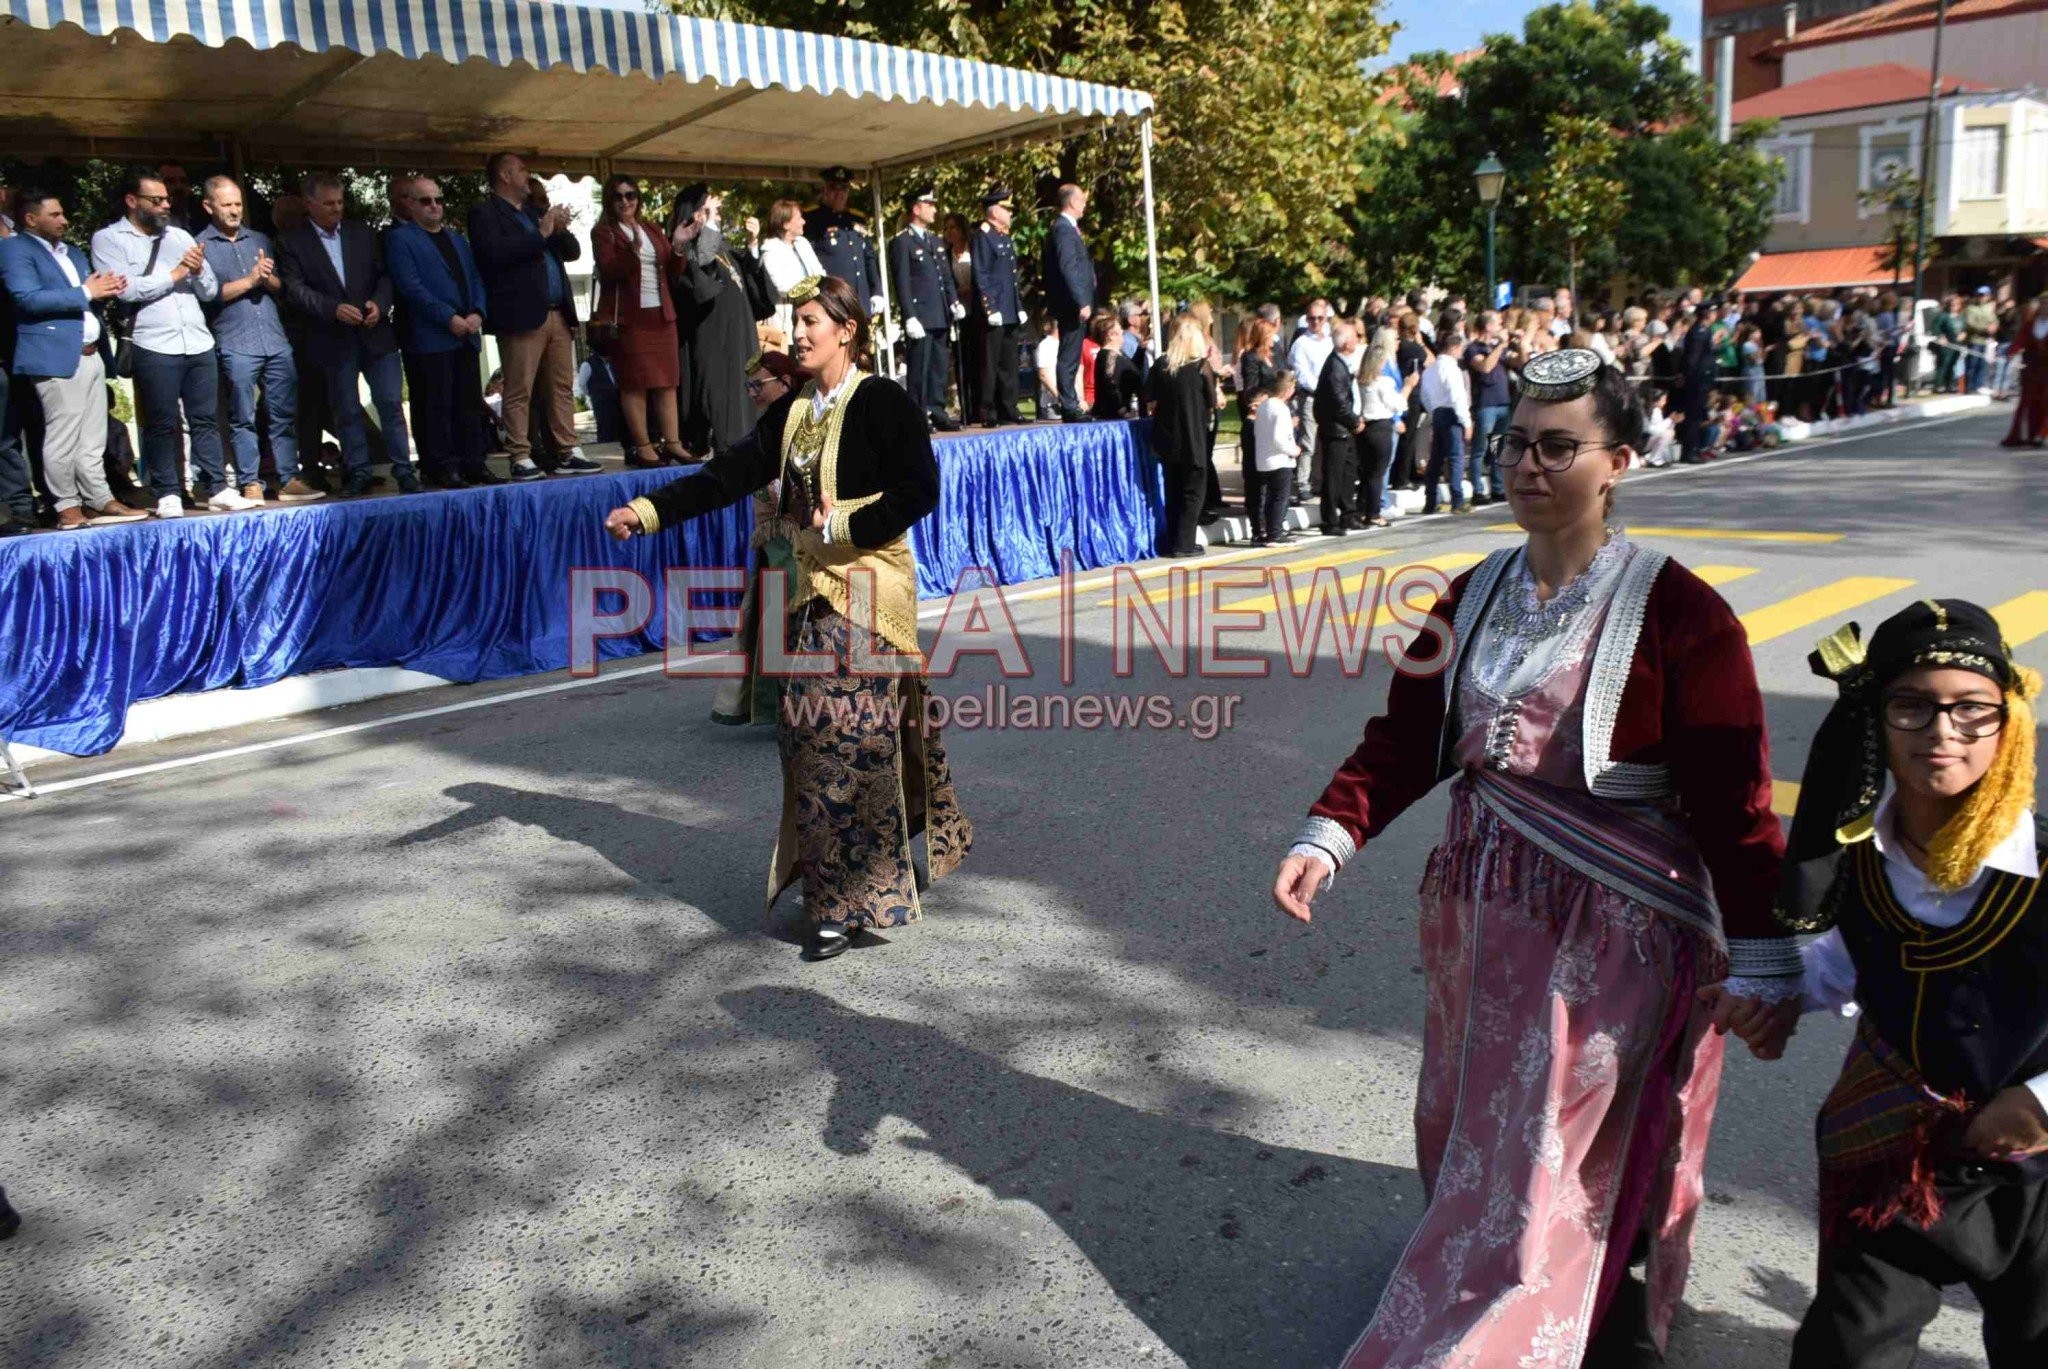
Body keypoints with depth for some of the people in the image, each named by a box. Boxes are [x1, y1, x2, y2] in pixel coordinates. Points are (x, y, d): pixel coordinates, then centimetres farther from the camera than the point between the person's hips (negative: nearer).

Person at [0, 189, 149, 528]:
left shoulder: (74, 253, 23)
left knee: (93, 436, 10)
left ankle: (99, 500, 14)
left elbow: (91, 298, 25)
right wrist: (85, 293, -14)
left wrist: (106, 290, 2)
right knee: (62, 437, -6)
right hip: (57, 357, -8)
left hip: (91, 354, 8)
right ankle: (67, 507, -1)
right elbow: (28, 299, -15)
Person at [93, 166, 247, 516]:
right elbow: (126, 289, -12)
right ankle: (168, 494, 8)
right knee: (161, 424, 1)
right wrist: (175, 274, -5)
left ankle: (217, 489, 9)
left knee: (206, 419, 5)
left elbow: (210, 291, 15)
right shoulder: (109, 239, 3)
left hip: (199, 343, 4)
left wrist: (198, 271, -6)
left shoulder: (180, 236, 16)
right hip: (154, 347, -4)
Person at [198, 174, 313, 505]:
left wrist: (268, 278, -5)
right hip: (235, 345, -4)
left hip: (275, 340, 4)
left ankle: (289, 480, 6)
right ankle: (250, 484, 5)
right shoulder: (201, 245, 3)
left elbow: (282, 287, 16)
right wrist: (249, 281, -9)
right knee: (243, 418, 1)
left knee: (285, 414, 2)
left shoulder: (259, 239, 18)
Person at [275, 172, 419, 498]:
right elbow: (295, 289, -6)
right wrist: (334, 309, -18)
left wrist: (379, 303, -11)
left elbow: (385, 274, 8)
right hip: (333, 341, -1)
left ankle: (404, 470, 3)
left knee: (391, 403, -2)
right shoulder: (292, 242, 2)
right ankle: (358, 473, 11)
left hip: (376, 333, 2)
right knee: (347, 410, 4)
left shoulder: (363, 233, 11)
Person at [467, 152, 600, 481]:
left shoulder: (535, 212, 23)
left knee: (563, 388, 6)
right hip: (522, 315, -7)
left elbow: (573, 252, 22)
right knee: (519, 392, -5)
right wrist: (541, 234, -11)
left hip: (558, 315, 7)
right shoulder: (485, 214, 2)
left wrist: (561, 230, 2)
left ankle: (568, 453, 9)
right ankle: (521, 459, -4)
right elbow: (496, 252, -15)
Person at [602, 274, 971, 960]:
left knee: (840, 731, -10)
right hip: (815, 589, 8)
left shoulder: (882, 403, -8)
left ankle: (848, 901, -1)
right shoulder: (791, 412, 12)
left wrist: (844, 527, -16)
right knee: (806, 731, 10)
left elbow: (920, 491, -15)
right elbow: (731, 473, 7)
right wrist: (650, 511, -3)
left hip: (868, 590, -7)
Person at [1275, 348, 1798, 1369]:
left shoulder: (1675, 612, -14)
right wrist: (1326, 839, -10)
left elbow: (1733, 799, -13)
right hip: (1481, 905, 6)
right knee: (1475, 1136, 21)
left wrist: (1759, 958, -14)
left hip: (1615, 930, -6)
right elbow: (1405, 738, 3)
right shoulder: (1475, 594, 3)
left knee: (1576, 1161, 4)